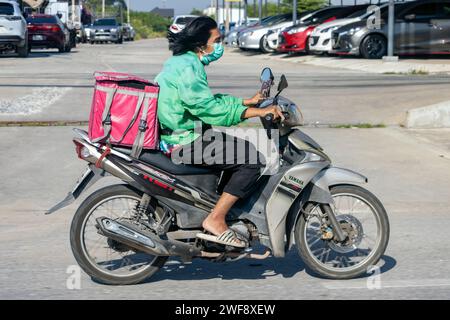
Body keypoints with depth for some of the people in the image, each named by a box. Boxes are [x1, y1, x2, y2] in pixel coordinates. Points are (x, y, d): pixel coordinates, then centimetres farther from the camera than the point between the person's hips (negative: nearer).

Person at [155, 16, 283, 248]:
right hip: (184, 142, -11)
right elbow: (209, 108, -27)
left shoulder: (182, 61, 15)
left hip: (176, 135, 11)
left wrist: (248, 101, 17)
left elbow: (210, 100, 22)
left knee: (239, 148, 22)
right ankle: (215, 221, -13)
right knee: (252, 158, -15)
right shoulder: (187, 66, -18)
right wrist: (257, 112, -26)